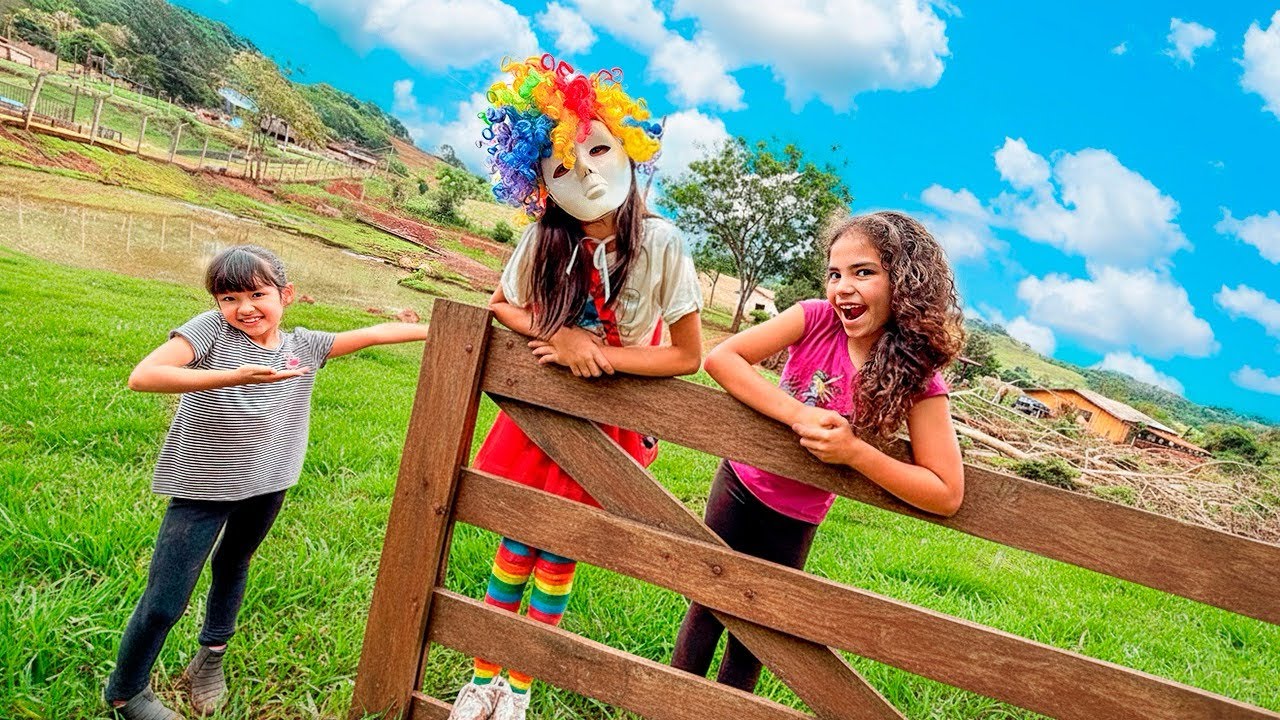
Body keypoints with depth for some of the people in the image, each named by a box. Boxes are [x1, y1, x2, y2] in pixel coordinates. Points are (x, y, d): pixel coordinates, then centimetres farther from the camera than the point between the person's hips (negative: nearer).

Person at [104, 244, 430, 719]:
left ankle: (210, 658, 48)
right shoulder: (210, 330, -18)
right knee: (164, 604, 0)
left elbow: (374, 333, 1)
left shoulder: (304, 346, -4)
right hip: (203, 486, -4)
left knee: (233, 564, 25)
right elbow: (142, 377, -30)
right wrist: (233, 377, -40)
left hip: (267, 484, 5)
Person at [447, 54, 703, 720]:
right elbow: (501, 309, 1)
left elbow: (688, 355, -17)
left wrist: (597, 354, -23)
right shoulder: (542, 243, -16)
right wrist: (561, 337, -18)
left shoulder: (661, 245, -23)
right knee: (516, 543, 9)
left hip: (612, 421, -2)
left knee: (558, 553, 8)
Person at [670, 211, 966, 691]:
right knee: (708, 603, 13)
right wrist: (800, 415, -35)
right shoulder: (817, 318, -19)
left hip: (794, 522, 0)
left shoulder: (917, 378, -21)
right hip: (741, 485, 1)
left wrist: (854, 451, -33)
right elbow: (721, 358, -26)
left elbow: (947, 494, -23)